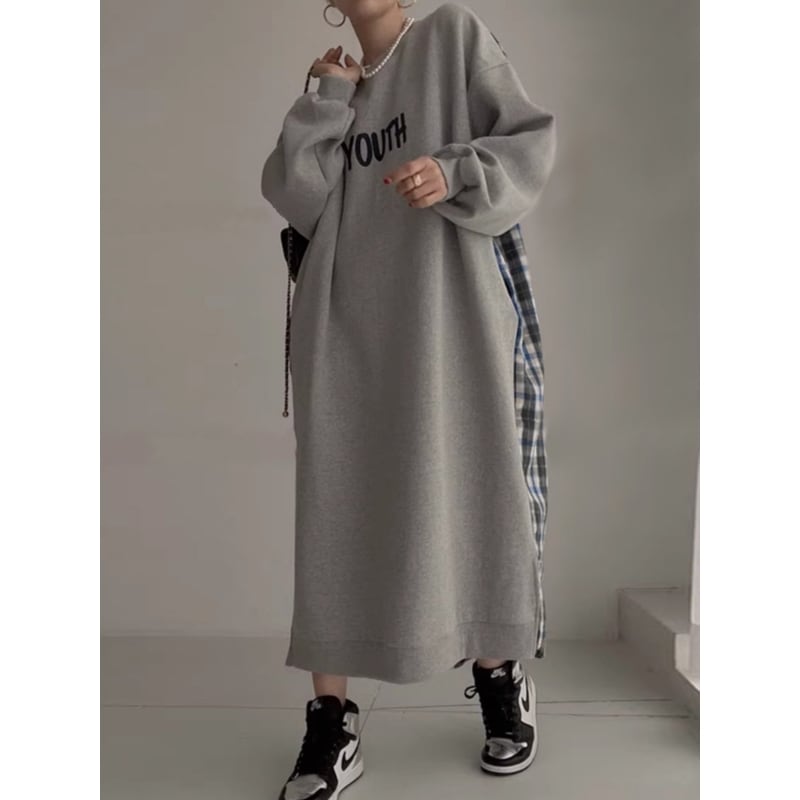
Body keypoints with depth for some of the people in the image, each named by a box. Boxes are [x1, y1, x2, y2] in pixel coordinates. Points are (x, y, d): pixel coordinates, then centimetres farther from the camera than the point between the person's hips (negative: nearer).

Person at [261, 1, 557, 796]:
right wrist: (330, 97, 2)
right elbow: (292, 199, 4)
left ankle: (501, 680, 24)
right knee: (336, 513, -2)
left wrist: (453, 172, -16)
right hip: (346, 332, 3)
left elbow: (532, 142, 0)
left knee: (468, 493, 3)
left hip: (445, 319, -3)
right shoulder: (335, 95, 20)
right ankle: (332, 724, 6)